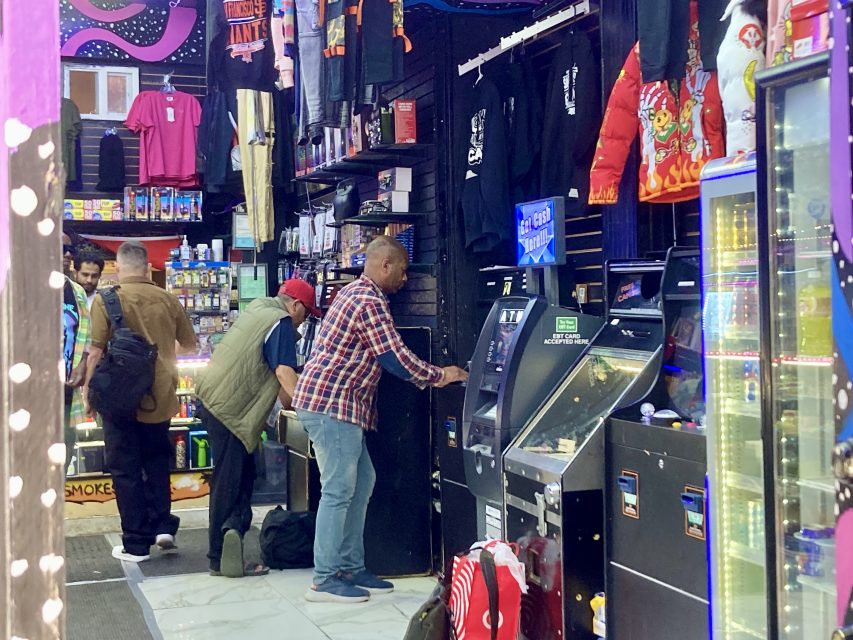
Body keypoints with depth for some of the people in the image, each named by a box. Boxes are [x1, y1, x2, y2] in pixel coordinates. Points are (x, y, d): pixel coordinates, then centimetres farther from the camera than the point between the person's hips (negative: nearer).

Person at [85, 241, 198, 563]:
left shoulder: (105, 300, -10)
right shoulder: (167, 300, 0)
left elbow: (96, 352, -13)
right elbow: (191, 345, 11)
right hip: (159, 398, 3)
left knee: (126, 469, 6)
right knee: (157, 461, 22)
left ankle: (136, 544, 10)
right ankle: (162, 525, 13)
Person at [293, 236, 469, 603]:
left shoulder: (355, 293, 17)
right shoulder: (369, 304, -16)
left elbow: (385, 357, 23)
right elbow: (397, 358, -18)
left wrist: (432, 376, 20)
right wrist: (440, 376, -5)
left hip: (333, 403, 11)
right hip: (331, 405, -11)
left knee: (361, 482, 13)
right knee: (339, 490, -7)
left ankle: (350, 568, 19)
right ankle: (325, 580, -1)